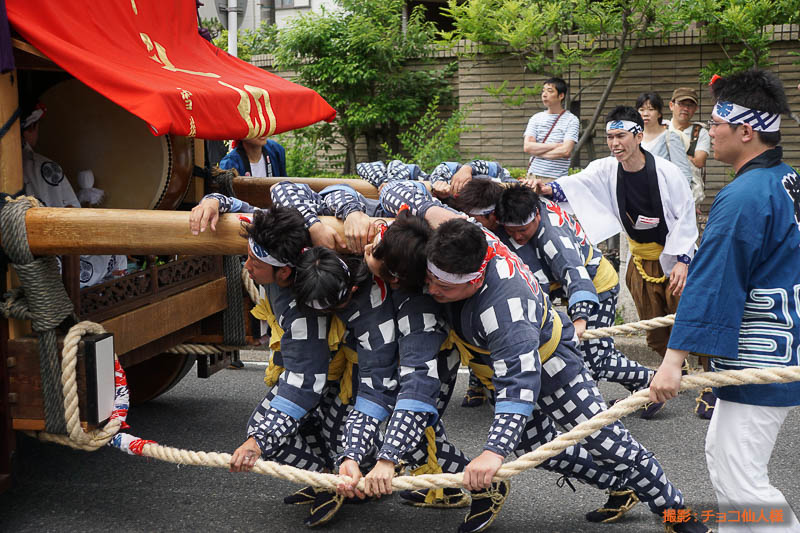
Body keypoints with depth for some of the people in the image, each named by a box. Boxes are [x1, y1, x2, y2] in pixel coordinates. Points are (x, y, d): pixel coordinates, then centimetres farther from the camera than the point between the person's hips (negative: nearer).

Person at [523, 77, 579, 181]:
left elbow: (565, 151, -10)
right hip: (533, 175, 3)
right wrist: (555, 145, -7)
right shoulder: (536, 118, 13)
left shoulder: (571, 120, 2)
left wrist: (537, 152, -3)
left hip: (557, 178, -3)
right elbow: (527, 147, 0)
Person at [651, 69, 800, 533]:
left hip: (761, 366, -10)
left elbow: (712, 283, -24)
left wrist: (675, 360, -23)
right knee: (722, 453, 22)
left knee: (740, 485, -5)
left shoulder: (744, 196, -21)